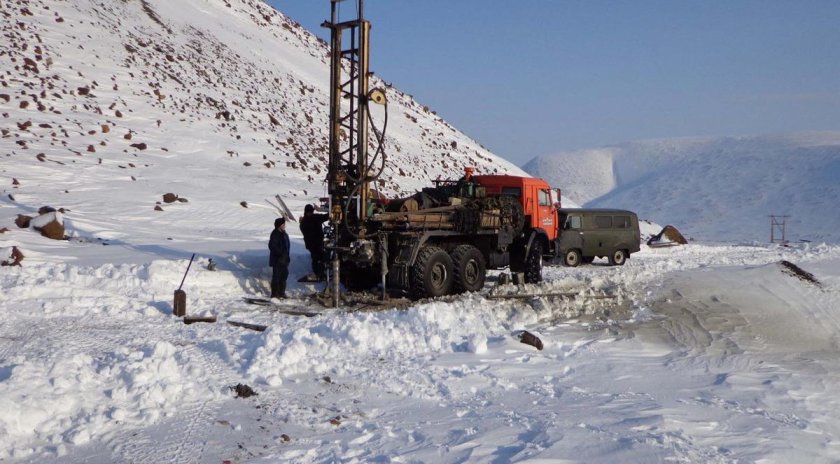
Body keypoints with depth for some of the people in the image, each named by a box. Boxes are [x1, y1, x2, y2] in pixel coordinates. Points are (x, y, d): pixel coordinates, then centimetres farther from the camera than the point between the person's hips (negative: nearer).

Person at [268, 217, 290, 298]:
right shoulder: (275, 234, -13)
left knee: (284, 275, 13)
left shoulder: (284, 234, 14)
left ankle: (282, 292, 22)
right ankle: (275, 293, -1)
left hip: (284, 260, 9)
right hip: (277, 260, -9)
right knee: (276, 276, -6)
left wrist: (287, 257, 16)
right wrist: (280, 253, -22)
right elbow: (272, 246, -21)